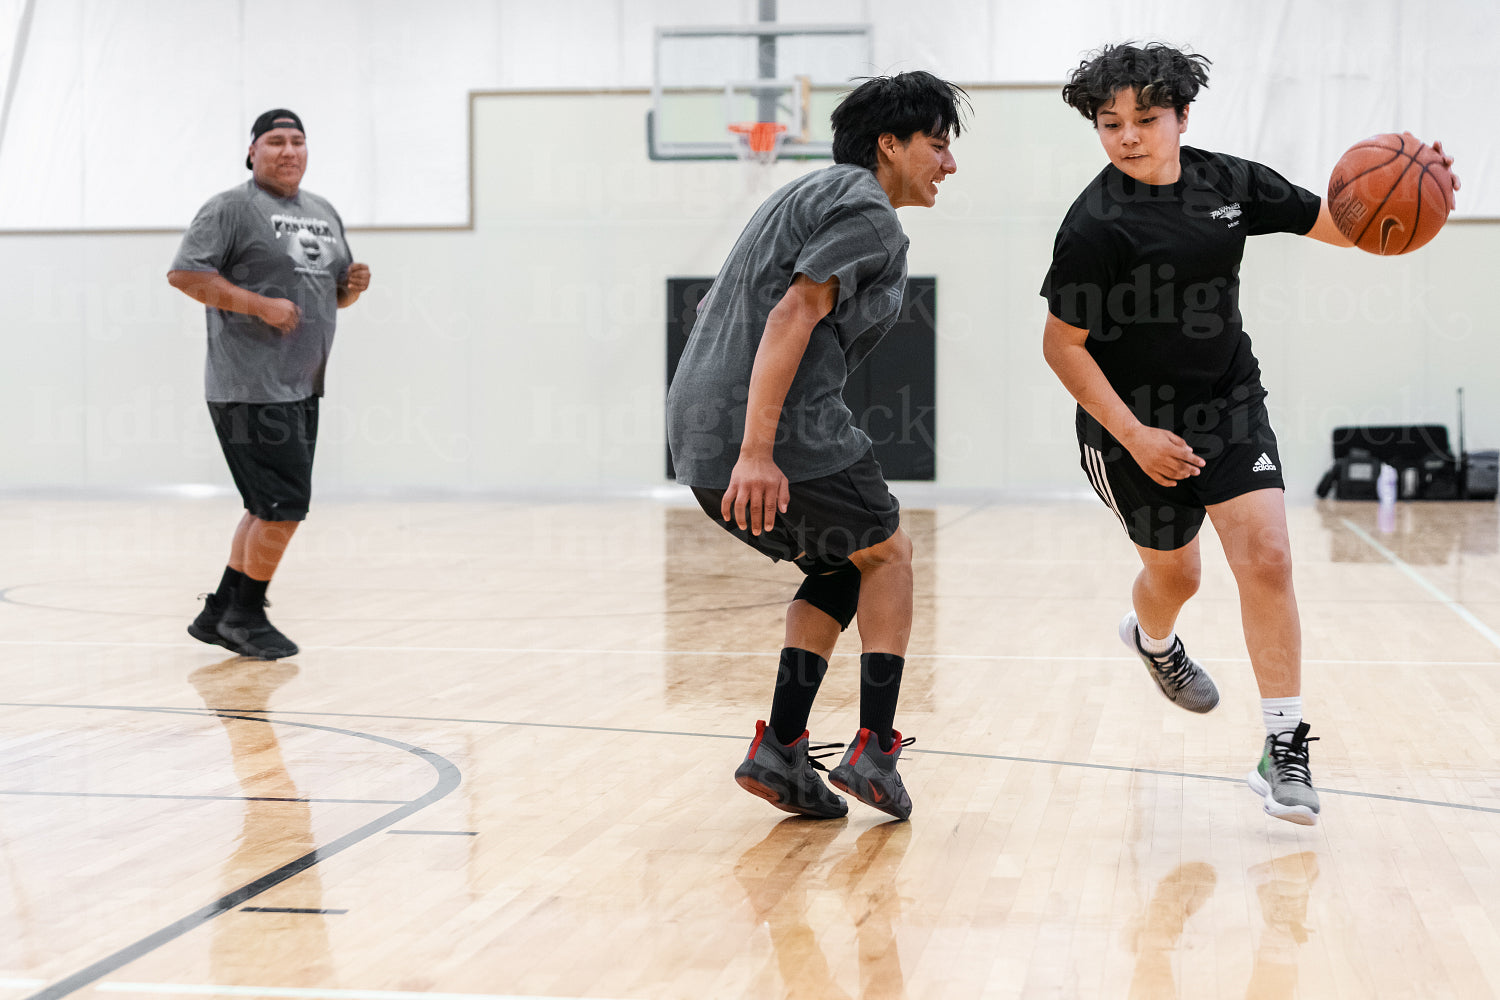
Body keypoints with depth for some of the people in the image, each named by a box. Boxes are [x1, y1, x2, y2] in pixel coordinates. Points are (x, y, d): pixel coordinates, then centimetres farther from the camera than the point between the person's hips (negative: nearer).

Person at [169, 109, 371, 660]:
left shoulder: (324, 213, 19)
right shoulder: (231, 208, -6)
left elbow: (335, 292, 27)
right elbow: (184, 273, -13)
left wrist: (353, 286, 3)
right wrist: (259, 305, -20)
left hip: (302, 388, 9)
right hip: (251, 390, -9)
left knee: (270, 508, 12)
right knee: (285, 505, -11)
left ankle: (218, 614, 22)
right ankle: (246, 616, 4)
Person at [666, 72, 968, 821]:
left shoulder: (811, 195, 26)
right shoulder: (867, 212, -6)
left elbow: (718, 310, 29)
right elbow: (793, 315, -20)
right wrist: (758, 450, -27)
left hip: (699, 437, 9)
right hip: (780, 433, -9)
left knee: (840, 571, 22)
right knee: (887, 552, 14)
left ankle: (781, 749, 9)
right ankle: (874, 751, 8)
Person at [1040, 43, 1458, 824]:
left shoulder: (1228, 183, -3)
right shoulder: (1096, 225, -19)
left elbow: (1336, 224, 3)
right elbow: (1062, 345, -15)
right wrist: (1134, 436, -19)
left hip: (1230, 408, 3)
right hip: (1136, 422, -3)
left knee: (1267, 559, -11)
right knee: (1174, 572, 14)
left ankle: (1284, 750, -5)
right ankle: (1153, 641, 53)